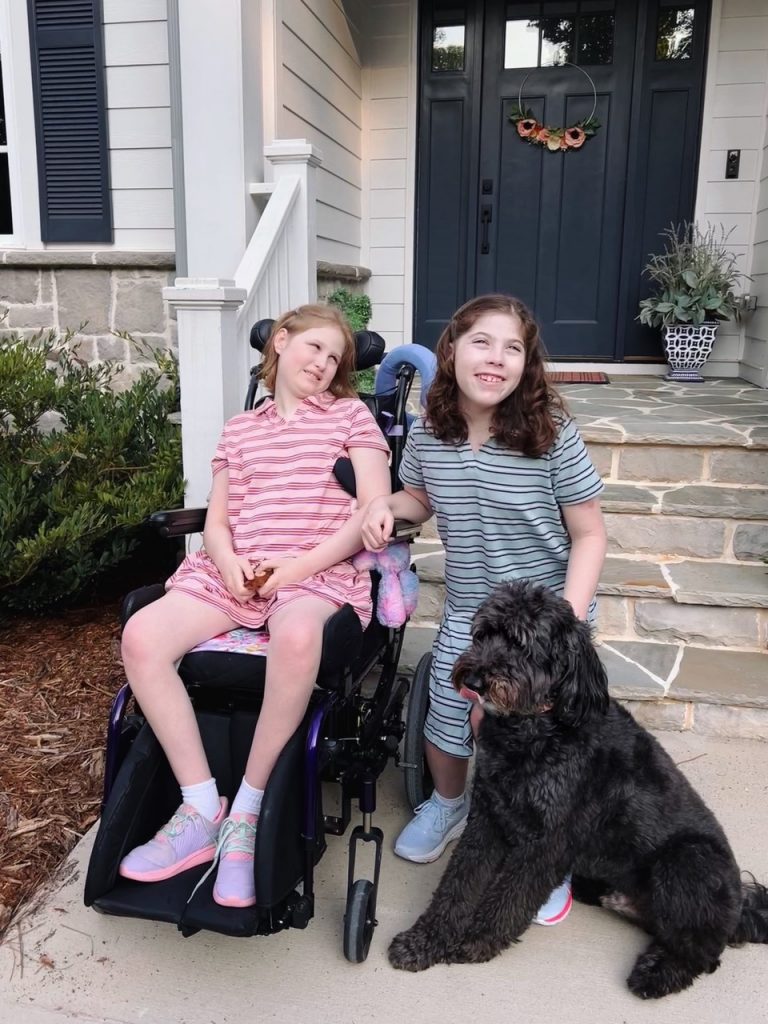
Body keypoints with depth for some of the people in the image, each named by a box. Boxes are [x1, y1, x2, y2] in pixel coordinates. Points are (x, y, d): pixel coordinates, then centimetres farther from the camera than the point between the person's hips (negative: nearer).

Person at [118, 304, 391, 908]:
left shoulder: (350, 414, 10)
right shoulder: (241, 429, 21)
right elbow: (216, 521, 16)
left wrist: (296, 567, -11)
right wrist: (229, 563, -8)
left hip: (320, 573, -4)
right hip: (236, 573, 4)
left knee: (296, 636, -40)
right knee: (142, 636, -23)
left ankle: (247, 810, -18)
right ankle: (201, 811, -12)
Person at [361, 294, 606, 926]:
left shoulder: (553, 435, -19)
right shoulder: (428, 434, -8)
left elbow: (590, 534, -11)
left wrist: (569, 622, -20)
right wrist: (386, 506, -9)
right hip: (468, 612, 4)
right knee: (446, 722, 7)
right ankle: (449, 805, 44)